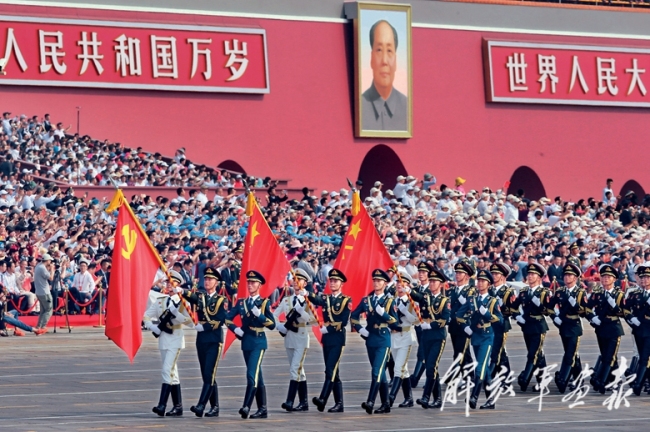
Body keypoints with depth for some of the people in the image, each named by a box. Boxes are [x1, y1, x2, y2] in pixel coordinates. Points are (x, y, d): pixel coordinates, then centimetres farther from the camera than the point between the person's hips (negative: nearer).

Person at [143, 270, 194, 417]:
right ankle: (178, 406, 16)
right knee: (172, 373, 11)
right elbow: (146, 316, 11)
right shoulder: (160, 300, 11)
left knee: (167, 371, -16)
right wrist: (153, 327, -6)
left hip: (175, 339, -6)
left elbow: (189, 320, -11)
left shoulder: (182, 300, -4)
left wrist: (175, 313, -22)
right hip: (163, 339, 6)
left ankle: (162, 405, -21)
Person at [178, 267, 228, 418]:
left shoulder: (222, 300, -1)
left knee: (209, 374, -12)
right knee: (206, 375, 7)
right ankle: (214, 407, 14)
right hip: (201, 339, 5)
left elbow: (221, 320, -12)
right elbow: (191, 296, -13)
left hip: (214, 340, -5)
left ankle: (201, 405, -20)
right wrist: (182, 291, -35)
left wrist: (204, 326, -18)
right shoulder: (200, 296, 10)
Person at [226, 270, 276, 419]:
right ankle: (262, 409, 14)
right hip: (246, 342, 5)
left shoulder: (264, 303, -1)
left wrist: (259, 315, -19)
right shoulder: (241, 302, 11)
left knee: (252, 375, -18)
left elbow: (272, 324, -6)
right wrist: (235, 329, -3)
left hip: (258, 342, -5)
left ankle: (246, 406, -25)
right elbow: (227, 318, 14)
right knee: (257, 377, 10)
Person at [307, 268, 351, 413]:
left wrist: (327, 329, -14)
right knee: (333, 372, 7)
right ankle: (339, 403, 11)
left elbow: (344, 322, -10)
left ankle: (322, 399, -25)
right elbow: (315, 299, -11)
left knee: (330, 370, -15)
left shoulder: (346, 301, -1)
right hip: (326, 339, 6)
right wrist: (306, 292, -30)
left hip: (338, 339, -6)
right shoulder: (325, 298, 12)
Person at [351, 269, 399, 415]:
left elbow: (395, 322, -4)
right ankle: (385, 404, 15)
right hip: (370, 340, 5)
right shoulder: (366, 300, 10)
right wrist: (360, 329, 1)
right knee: (380, 373, 10)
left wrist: (384, 313, -17)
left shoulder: (389, 301, 0)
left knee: (377, 372, -15)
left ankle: (370, 402, -23)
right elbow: (353, 316, 15)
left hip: (383, 341, -5)